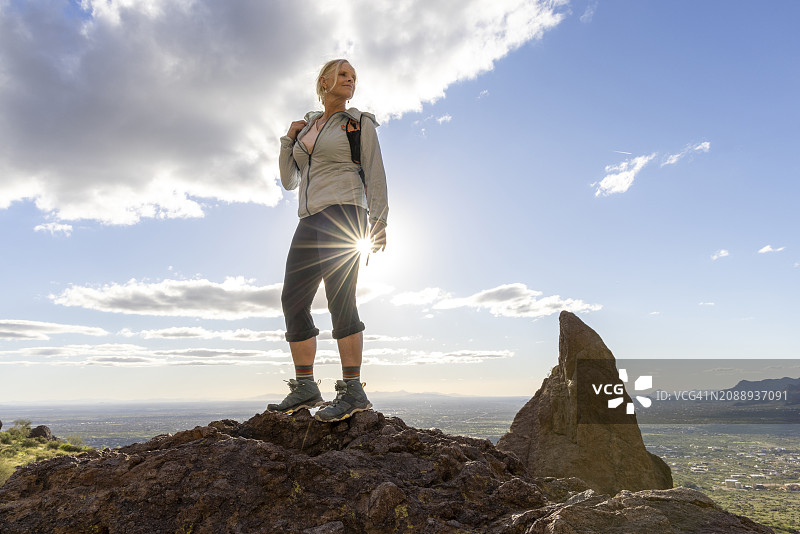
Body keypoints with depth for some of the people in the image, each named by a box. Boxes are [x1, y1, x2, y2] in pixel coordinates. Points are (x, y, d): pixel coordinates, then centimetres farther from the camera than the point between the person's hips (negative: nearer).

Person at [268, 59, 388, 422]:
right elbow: (289, 181, 22)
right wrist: (289, 140, 11)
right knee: (293, 298, 0)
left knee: (340, 300, -14)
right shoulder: (306, 126, 23)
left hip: (343, 215, -6)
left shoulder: (358, 122, 9)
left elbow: (375, 174, 0)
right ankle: (305, 387, 6)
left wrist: (378, 221, -10)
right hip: (310, 221, 7)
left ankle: (353, 390, -10)